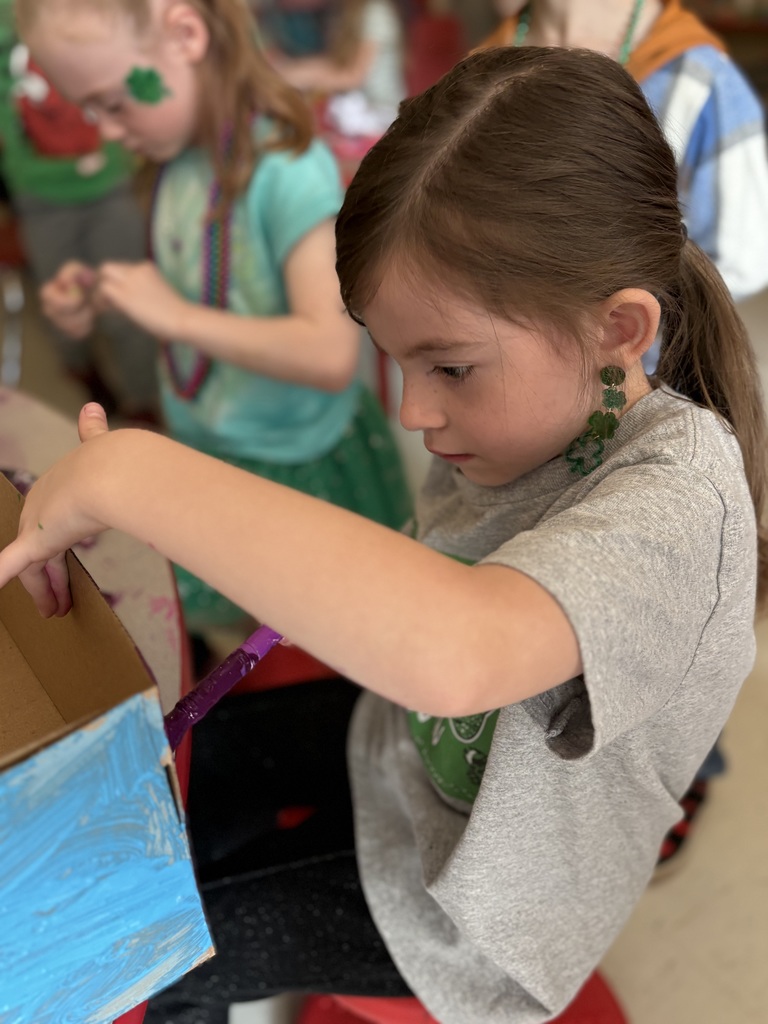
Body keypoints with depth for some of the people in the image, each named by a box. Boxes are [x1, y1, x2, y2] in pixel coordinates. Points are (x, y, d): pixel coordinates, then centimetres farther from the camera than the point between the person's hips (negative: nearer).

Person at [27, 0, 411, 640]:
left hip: (292, 466, -7)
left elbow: (330, 353, -34)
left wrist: (178, 316, -28)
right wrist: (101, 297, -5)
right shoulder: (183, 157, -3)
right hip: (202, 444, 7)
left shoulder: (288, 172, -27)